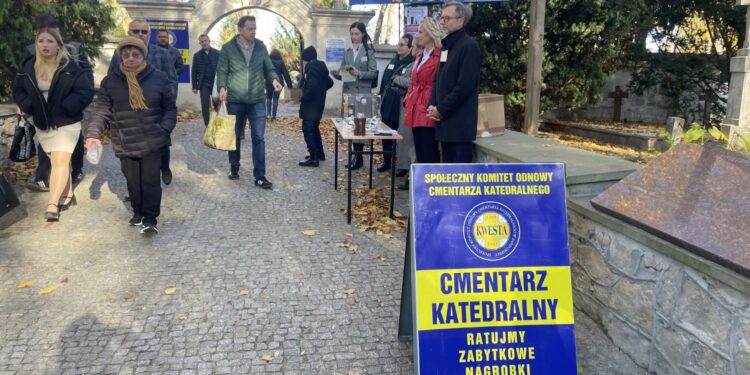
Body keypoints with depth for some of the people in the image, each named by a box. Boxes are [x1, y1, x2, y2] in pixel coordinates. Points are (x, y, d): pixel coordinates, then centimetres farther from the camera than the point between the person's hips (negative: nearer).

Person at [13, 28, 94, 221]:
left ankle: (52, 204, -15)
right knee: (59, 161, 15)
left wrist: (65, 107, -23)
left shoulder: (70, 68, -11)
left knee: (60, 162, -13)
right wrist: (28, 105, -9)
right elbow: (18, 90, 11)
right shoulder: (28, 67, 1)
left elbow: (86, 92, -12)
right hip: (42, 124, 5)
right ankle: (68, 195, 30)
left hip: (66, 123, -4)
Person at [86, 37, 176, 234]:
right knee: (133, 181, 12)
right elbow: (101, 110, -1)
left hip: (152, 142, -2)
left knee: (150, 180, -2)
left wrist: (165, 129, -11)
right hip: (125, 143, 2)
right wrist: (93, 133, -16)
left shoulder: (159, 78, -2)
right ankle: (138, 212, 31)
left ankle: (150, 219, 9)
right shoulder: (110, 81, 1)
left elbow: (170, 108, 3)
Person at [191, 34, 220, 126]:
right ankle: (207, 126, 3)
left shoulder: (217, 53, 3)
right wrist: (194, 86, 1)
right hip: (204, 84, 1)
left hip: (216, 83, -1)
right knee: (205, 106, -3)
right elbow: (194, 72, 7)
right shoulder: (197, 55, 7)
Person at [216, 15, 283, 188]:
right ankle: (234, 168, 32)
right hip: (235, 100, -1)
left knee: (259, 138, -3)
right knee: (234, 136, 12)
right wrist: (222, 87, -18)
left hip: (257, 100, 1)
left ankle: (259, 176, 2)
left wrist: (274, 79, -13)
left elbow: (268, 68, 8)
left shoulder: (261, 47, 4)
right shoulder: (228, 48, -3)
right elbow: (222, 71, 0)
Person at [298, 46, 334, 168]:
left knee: (307, 130, -6)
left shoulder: (312, 68, -16)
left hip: (310, 105, -10)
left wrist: (302, 99, -15)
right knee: (314, 128, 21)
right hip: (318, 104, 10)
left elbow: (311, 87, -27)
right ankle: (319, 153, 30)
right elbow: (330, 82, 21)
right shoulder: (320, 67, 12)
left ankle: (313, 158, -7)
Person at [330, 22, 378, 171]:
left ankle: (358, 157, 2)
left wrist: (359, 73, -20)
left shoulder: (369, 51, 1)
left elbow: (373, 73, -5)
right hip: (348, 91, 5)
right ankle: (355, 154, 14)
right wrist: (337, 74, -7)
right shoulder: (347, 52, 14)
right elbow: (342, 73, 14)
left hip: (363, 93, -5)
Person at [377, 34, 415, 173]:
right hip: (387, 105, 8)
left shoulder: (413, 63, -13)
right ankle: (386, 161, 26)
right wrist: (383, 96, 14)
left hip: (400, 108, -8)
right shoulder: (393, 61, 14)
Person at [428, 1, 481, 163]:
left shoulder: (469, 46, -11)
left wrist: (441, 110, -13)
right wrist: (433, 105, 3)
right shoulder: (447, 45, 17)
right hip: (445, 120, 9)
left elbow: (465, 85, -18)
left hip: (460, 122, -9)